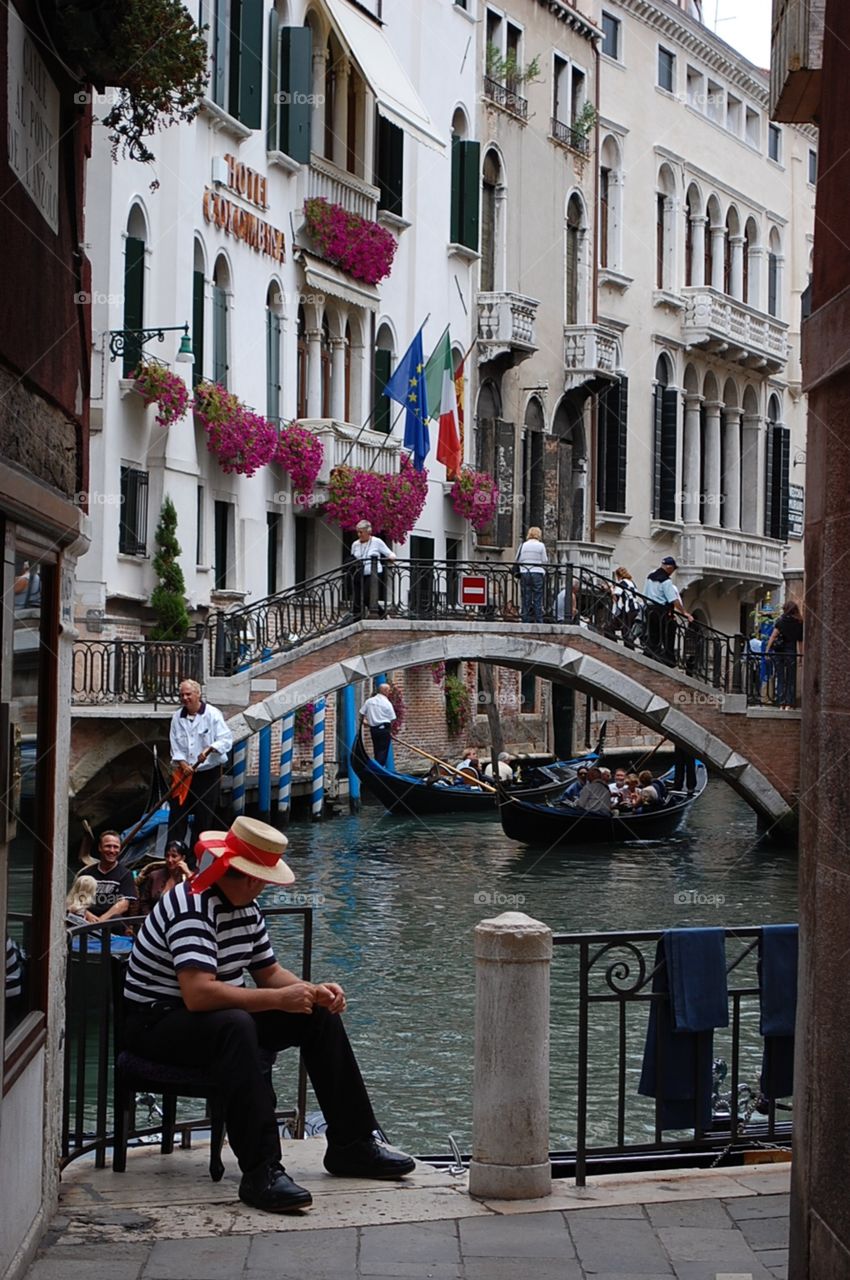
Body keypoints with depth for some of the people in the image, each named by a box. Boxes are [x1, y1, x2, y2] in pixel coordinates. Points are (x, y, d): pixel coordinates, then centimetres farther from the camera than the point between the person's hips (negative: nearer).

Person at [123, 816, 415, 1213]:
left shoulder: (245, 908, 8)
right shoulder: (192, 906, -25)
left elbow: (269, 972, 15)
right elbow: (198, 994, -35)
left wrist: (313, 992, -6)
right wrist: (279, 999, -30)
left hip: (221, 1017, 10)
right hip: (156, 1024, -10)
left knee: (320, 1016, 4)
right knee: (235, 1025, -40)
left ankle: (352, 1145, 10)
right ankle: (261, 1174, -45)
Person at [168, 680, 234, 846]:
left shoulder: (213, 714, -6)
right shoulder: (177, 717, 6)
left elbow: (226, 739, -12)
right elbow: (175, 746, 5)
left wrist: (209, 749, -29)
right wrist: (182, 763, -11)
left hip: (208, 772, -3)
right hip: (183, 774, 3)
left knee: (204, 816, 2)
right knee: (177, 813, -1)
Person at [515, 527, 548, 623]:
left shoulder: (523, 545, 5)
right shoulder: (541, 546, -1)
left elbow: (518, 561, 6)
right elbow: (544, 561, 0)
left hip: (524, 573, 2)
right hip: (537, 573, -2)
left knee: (526, 598, 4)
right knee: (537, 599, 0)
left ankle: (526, 621, 2)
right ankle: (539, 621, -2)